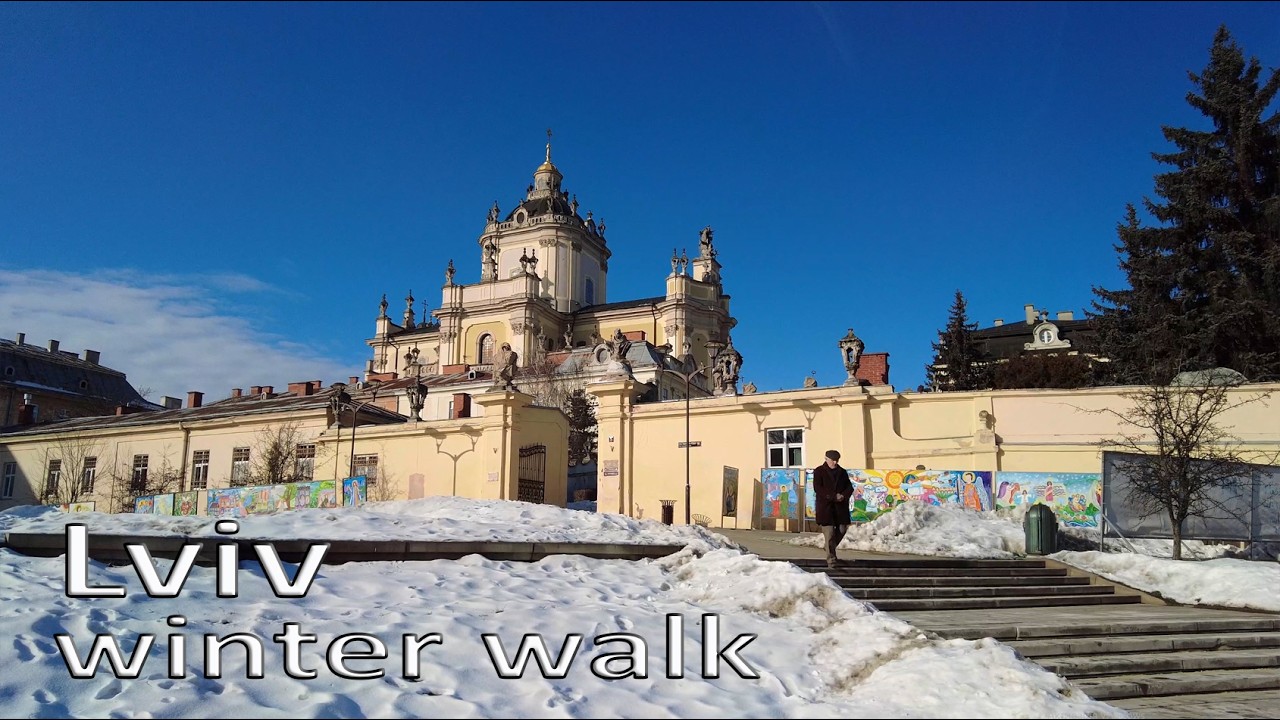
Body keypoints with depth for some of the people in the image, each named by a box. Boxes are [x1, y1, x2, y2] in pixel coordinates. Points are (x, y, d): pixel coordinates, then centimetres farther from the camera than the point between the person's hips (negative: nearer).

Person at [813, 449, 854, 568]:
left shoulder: (842, 472, 14)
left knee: (842, 530, 8)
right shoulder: (819, 471, -1)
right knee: (829, 533, -9)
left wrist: (843, 496, -12)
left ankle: (830, 550, 33)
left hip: (840, 506, 5)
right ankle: (831, 559, -6)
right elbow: (817, 488, -11)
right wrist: (834, 496, -17)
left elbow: (849, 487, 10)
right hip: (825, 507, -5)